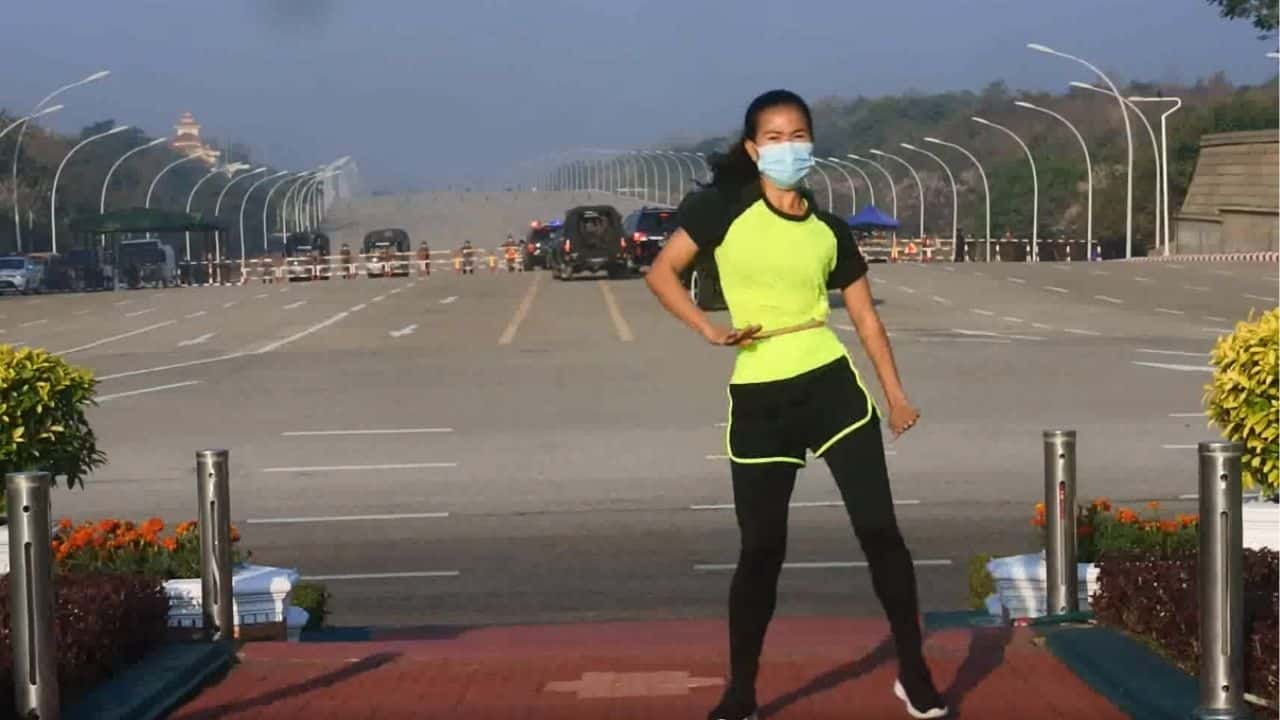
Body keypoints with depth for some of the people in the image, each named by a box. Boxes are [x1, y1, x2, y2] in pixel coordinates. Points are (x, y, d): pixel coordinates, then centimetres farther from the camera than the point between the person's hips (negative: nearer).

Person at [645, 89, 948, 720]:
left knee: (878, 529, -2)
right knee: (762, 549, 3)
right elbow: (661, 272, 0)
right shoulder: (726, 208, -1)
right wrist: (708, 329, -12)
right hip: (759, 400, -2)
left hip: (832, 386, 2)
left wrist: (895, 393, 1)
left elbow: (865, 317, 11)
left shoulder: (830, 232, 7)